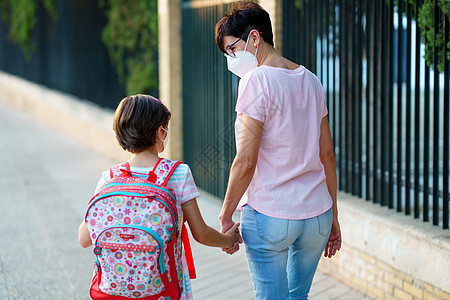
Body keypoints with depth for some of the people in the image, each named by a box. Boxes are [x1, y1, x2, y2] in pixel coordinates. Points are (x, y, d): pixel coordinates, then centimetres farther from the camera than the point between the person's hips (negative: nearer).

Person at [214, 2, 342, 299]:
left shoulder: (258, 80, -12)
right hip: (317, 214, 7)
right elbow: (327, 154, 13)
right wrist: (332, 215, 18)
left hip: (269, 217, -7)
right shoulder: (310, 80, 10)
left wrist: (225, 216, -6)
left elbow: (246, 162, -15)